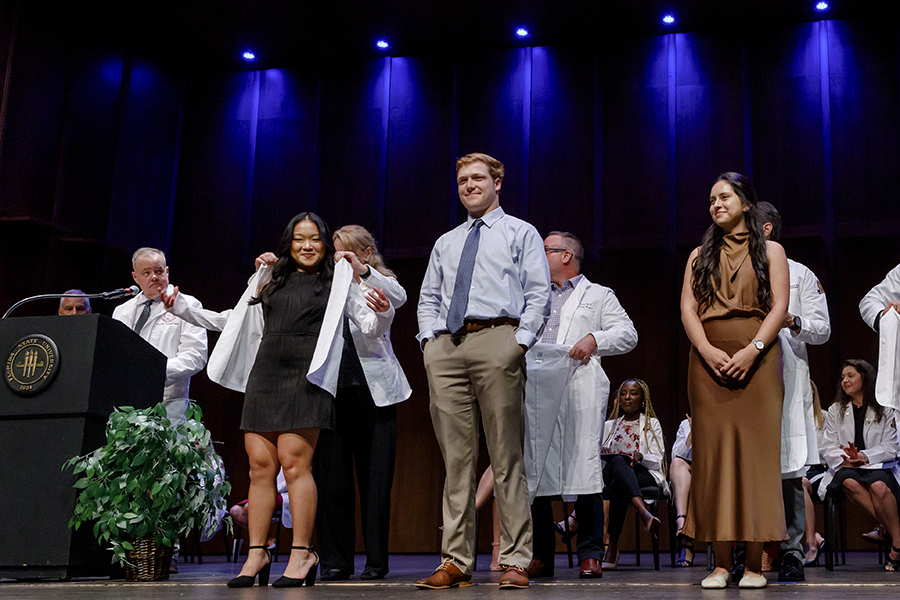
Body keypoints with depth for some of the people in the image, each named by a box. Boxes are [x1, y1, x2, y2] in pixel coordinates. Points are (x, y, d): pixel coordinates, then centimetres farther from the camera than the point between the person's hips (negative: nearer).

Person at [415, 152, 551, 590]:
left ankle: (516, 561, -2)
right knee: (456, 458, 2)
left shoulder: (521, 234, 13)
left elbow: (539, 294, 4)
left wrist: (520, 341, -9)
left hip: (496, 340, -4)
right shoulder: (445, 243, 26)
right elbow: (428, 298, 23)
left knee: (506, 455, -6)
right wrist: (429, 338, 5)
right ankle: (456, 561, 5)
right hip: (445, 347, 4)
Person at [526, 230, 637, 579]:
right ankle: (541, 557, 5)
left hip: (579, 388, -4)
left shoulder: (598, 295, 17)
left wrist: (595, 339, -8)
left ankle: (590, 555, -4)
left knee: (584, 465, -10)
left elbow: (628, 334, 8)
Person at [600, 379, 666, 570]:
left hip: (644, 474, -1)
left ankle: (613, 546, -48)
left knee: (617, 485, -41)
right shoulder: (609, 425, 27)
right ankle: (644, 512, -63)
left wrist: (641, 457, -18)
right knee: (618, 461, -42)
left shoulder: (652, 424, 19)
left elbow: (657, 460, 6)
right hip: (610, 473, 1)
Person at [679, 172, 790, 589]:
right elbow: (687, 308, 6)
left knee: (756, 453, -5)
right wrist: (708, 350, -11)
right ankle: (720, 563, 2)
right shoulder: (700, 255, 16)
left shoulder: (770, 251, 10)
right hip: (708, 363, 2)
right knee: (713, 455, -2)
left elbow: (779, 308, 0)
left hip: (757, 362, -2)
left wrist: (752, 349, -15)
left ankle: (754, 563, -1)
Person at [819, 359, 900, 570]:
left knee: (879, 486, -37)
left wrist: (864, 456, -16)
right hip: (845, 468, 2)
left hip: (878, 466, -1)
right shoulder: (835, 411, 17)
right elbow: (828, 447, 7)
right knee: (850, 483, -36)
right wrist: (845, 459, -15)